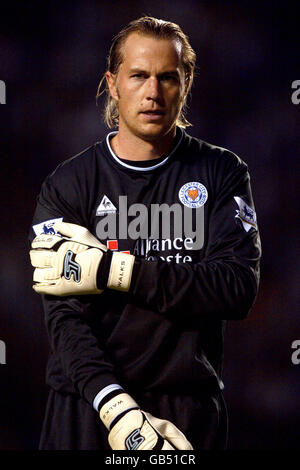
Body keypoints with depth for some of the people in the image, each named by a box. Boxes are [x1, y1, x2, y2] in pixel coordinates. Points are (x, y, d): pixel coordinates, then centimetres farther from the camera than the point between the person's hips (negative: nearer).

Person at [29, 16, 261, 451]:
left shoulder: (221, 173, 1)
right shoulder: (67, 186, 0)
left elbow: (239, 288, -12)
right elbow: (65, 315, -8)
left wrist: (112, 271, -17)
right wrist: (118, 410, -23)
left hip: (191, 411, 0)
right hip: (87, 407, 0)